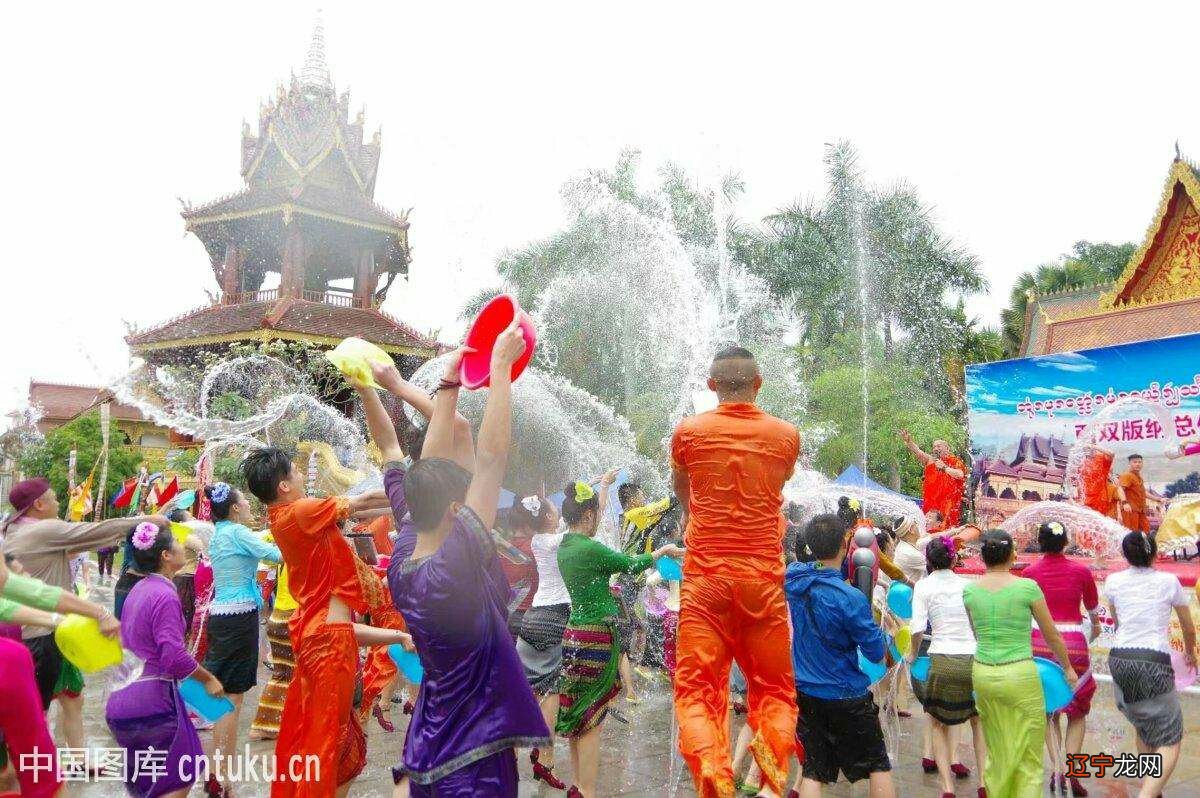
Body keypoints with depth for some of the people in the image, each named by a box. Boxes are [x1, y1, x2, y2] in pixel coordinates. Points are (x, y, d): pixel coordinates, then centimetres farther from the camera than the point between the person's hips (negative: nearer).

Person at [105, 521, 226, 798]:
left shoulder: (139, 589, 9)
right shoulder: (165, 596, -20)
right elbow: (175, 657, -25)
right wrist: (208, 679, -10)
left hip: (123, 699, 9)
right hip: (151, 702, -9)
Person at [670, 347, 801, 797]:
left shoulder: (688, 432, 1)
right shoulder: (786, 436, 3)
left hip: (705, 578, -1)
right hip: (763, 579, 1)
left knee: (696, 689, 3)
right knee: (775, 689, 13)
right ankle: (773, 747, -15)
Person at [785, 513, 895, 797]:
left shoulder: (793, 577, -6)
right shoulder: (850, 599, -23)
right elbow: (876, 652, -14)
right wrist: (880, 628, 4)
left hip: (805, 692, 5)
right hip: (846, 695, -5)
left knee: (814, 770, 10)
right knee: (878, 764, 14)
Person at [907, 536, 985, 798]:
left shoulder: (924, 585, 0)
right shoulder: (968, 585, 8)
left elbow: (918, 628, -10)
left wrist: (913, 653, 6)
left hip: (942, 661, -2)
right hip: (975, 659, 2)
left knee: (938, 724, 17)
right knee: (978, 720, 26)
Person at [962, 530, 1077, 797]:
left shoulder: (969, 590, 0)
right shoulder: (1027, 587, -8)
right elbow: (1052, 635, 3)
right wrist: (1068, 668, 19)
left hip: (983, 674, 4)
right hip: (1020, 674, -4)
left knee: (997, 753, 18)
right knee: (1028, 758, 9)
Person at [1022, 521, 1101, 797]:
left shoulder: (1029, 573, -3)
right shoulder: (1081, 572, -2)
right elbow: (1093, 609, 15)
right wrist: (1095, 626, 36)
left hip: (1039, 643, 1)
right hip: (1073, 643, -1)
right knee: (1078, 712, 16)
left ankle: (1057, 768, 8)